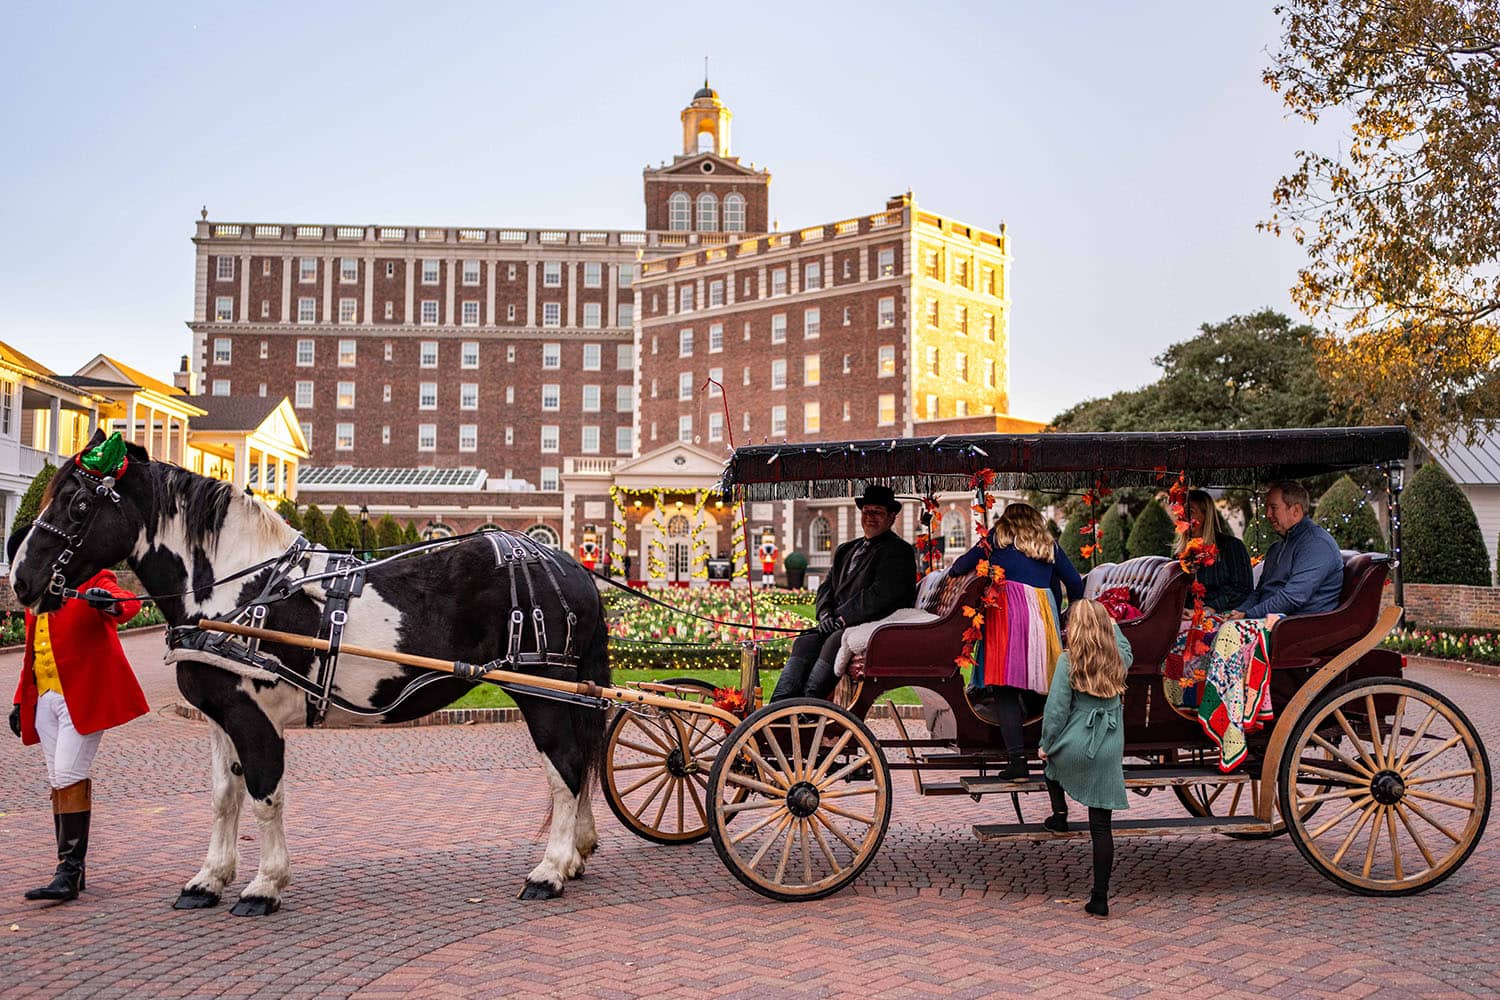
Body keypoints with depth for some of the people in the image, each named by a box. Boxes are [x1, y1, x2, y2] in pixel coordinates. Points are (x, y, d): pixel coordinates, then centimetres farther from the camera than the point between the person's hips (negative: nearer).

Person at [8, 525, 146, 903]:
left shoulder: (92, 582, -4)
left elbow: (128, 603, -25)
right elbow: (32, 654, 25)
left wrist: (111, 603, -48)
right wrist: (21, 701, 20)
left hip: (82, 698, -8)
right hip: (44, 699, 8)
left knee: (69, 776, -14)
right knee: (58, 781, 8)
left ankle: (70, 870, -11)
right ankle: (70, 871, 14)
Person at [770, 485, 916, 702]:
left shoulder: (899, 550, -2)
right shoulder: (846, 550, 24)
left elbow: (882, 594, -14)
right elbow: (827, 587, 21)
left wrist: (842, 617, -15)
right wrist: (825, 614, -1)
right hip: (840, 626, 7)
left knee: (835, 642, -33)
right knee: (804, 642, -17)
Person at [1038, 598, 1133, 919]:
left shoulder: (1068, 661, -10)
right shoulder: (1118, 658, 2)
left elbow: (1056, 709, -9)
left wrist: (1046, 744, 4)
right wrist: (1113, 625, 47)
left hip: (1074, 746, -3)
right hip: (1109, 751, 3)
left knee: (1052, 760, 36)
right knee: (1102, 825, 6)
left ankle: (1059, 813, 28)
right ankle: (1100, 898, 8)